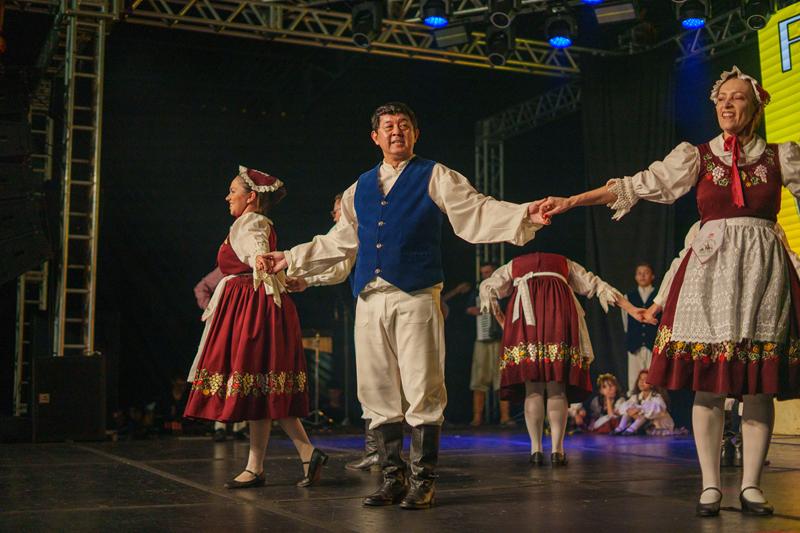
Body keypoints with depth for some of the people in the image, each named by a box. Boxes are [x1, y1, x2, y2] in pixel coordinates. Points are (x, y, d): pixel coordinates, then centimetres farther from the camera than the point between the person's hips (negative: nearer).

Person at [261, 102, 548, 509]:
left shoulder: (434, 178, 6)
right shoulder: (360, 189, 20)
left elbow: (478, 212, -5)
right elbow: (338, 242, 29)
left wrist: (526, 216, -21)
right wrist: (290, 259, 31)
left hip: (416, 297, -5)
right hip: (370, 301, 5)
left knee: (422, 393, -6)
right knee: (379, 395, 7)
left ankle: (423, 482, 4)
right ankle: (393, 479, 17)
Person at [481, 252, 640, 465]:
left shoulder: (514, 266, 32)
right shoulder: (564, 263, 33)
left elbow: (487, 288, 21)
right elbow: (596, 285, 29)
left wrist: (501, 319, 24)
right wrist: (632, 310, 30)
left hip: (525, 309, 0)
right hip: (559, 307, 0)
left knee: (532, 389, 2)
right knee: (558, 389, 1)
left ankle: (536, 449, -5)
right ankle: (557, 450, -8)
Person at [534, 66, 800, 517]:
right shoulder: (697, 156, 8)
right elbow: (640, 185, 1)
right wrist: (571, 201, -6)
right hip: (711, 268, -1)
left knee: (759, 385, 0)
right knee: (708, 382, -3)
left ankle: (752, 485, 9)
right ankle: (710, 486, 5)